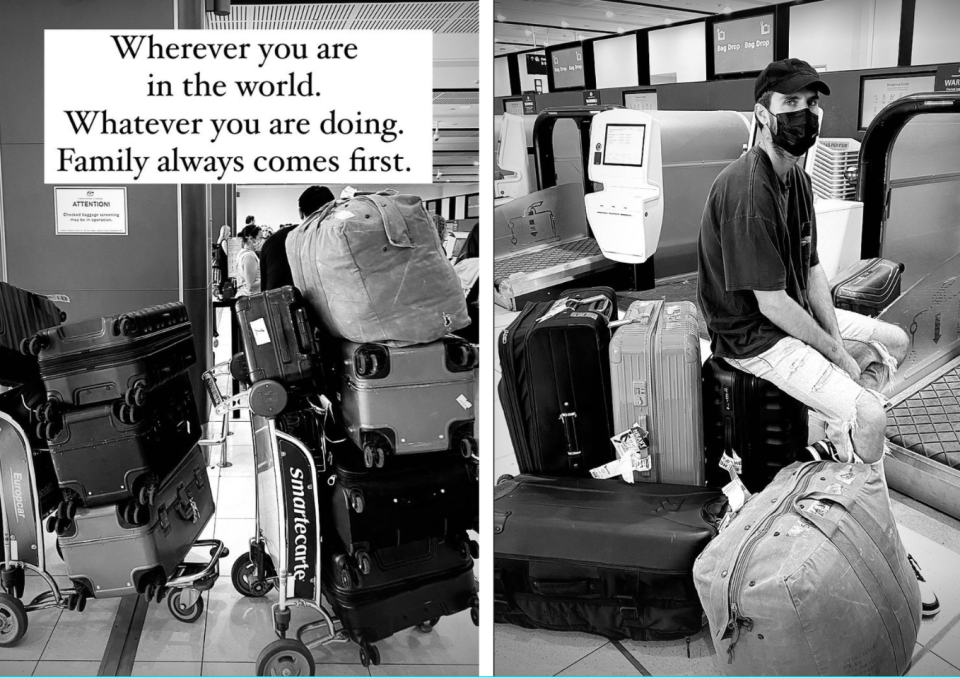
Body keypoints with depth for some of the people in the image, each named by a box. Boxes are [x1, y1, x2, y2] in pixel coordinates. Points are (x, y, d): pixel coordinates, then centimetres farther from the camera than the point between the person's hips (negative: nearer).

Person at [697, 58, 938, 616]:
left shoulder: (797, 177, 4)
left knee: (896, 341, 17)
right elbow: (771, 303, -25)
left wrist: (837, 336, -5)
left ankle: (838, 450, 18)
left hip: (795, 313, 10)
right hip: (753, 335, -10)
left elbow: (812, 268, 8)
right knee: (869, 416, -19)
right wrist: (837, 352, -15)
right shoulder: (747, 190, -27)